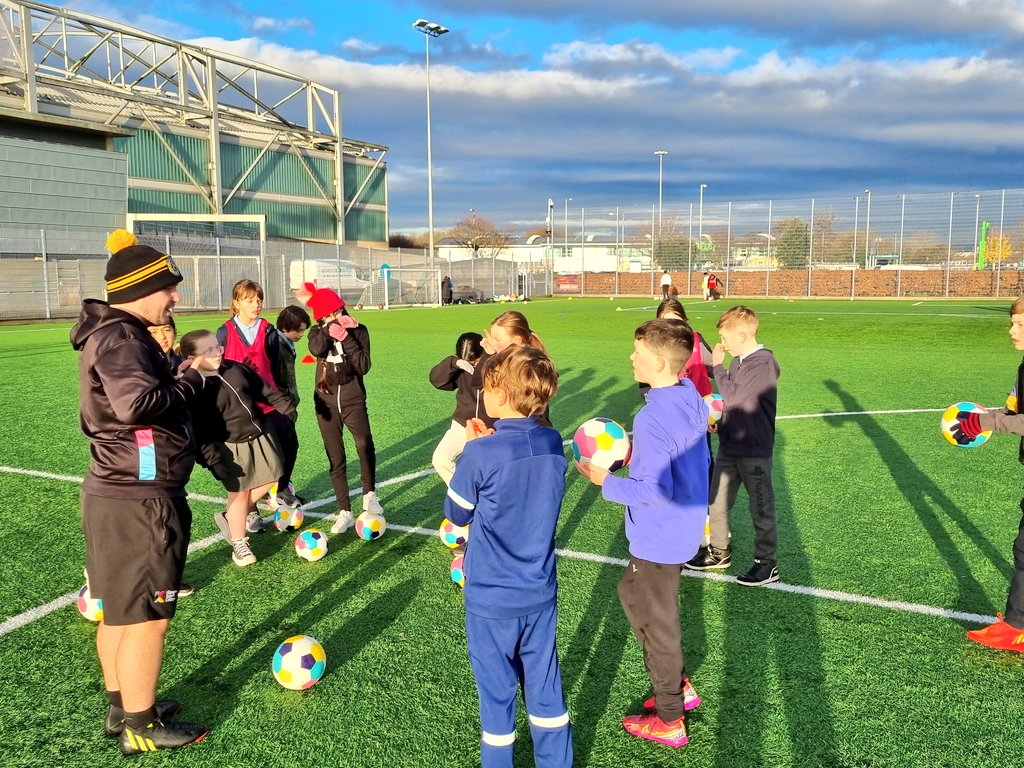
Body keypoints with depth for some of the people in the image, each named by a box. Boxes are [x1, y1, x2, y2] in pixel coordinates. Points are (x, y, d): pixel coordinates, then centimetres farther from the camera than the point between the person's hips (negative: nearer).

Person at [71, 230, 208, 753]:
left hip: (114, 492, 10)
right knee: (147, 616, 3)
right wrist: (190, 381, -18)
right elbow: (138, 402, -34)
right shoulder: (121, 340, -19)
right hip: (139, 500, -10)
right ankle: (141, 728, 18)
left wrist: (170, 369, 0)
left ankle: (120, 706, 36)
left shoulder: (115, 333, 14)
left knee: (119, 609, 21)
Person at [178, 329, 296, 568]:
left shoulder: (236, 368, 0)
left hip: (260, 435, 7)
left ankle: (229, 517, 32)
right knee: (239, 492, 3)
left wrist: (285, 406, 9)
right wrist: (212, 459, -22)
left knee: (268, 481, 13)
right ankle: (239, 543, 21)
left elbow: (264, 390, 13)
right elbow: (198, 430, -19)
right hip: (230, 447, -6)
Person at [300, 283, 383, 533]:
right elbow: (316, 349, -21)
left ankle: (369, 494, -6)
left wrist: (345, 337, -17)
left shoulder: (358, 330, -3)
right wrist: (333, 327, -21)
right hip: (326, 401, 3)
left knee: (364, 444, -27)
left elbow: (363, 367, -15)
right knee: (336, 459, 5)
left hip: (353, 399, -2)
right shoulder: (318, 331, 3)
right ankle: (345, 512, 15)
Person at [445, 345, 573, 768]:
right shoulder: (553, 443, -6)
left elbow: (457, 513, -7)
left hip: (491, 598, -5)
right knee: (544, 684, 19)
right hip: (541, 591, 5)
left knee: (497, 690, 13)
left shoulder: (481, 454, -23)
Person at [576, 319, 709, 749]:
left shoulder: (651, 420, -28)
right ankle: (678, 686, 39)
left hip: (659, 539, -9)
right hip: (686, 529, 9)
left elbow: (655, 491, -29)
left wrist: (605, 482, -16)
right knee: (633, 594, 26)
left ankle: (669, 721, 29)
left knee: (655, 622, 9)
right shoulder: (693, 400, 0)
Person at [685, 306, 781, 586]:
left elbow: (732, 397, -23)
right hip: (729, 445, 8)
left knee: (761, 508, 6)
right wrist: (721, 423, 7)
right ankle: (719, 552, 30)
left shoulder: (763, 363, -20)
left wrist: (718, 366, -13)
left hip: (755, 451, -8)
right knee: (717, 502, 14)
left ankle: (767, 564, 20)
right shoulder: (738, 360, 6)